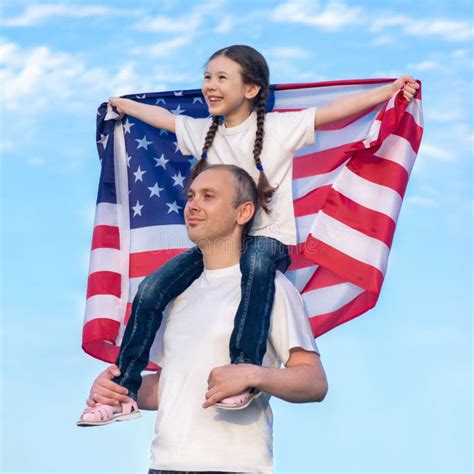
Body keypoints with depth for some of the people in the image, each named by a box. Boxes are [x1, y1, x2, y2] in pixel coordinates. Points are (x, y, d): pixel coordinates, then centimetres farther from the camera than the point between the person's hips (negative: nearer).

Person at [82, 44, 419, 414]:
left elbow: (335, 110, -6)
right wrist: (122, 104, 42)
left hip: (268, 238, -5)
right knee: (151, 290, -15)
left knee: (257, 261, -43)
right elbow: (162, 116, 28)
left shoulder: (279, 128, -3)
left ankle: (244, 370, -48)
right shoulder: (201, 132, 11)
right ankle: (124, 387, -6)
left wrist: (392, 89, -9)